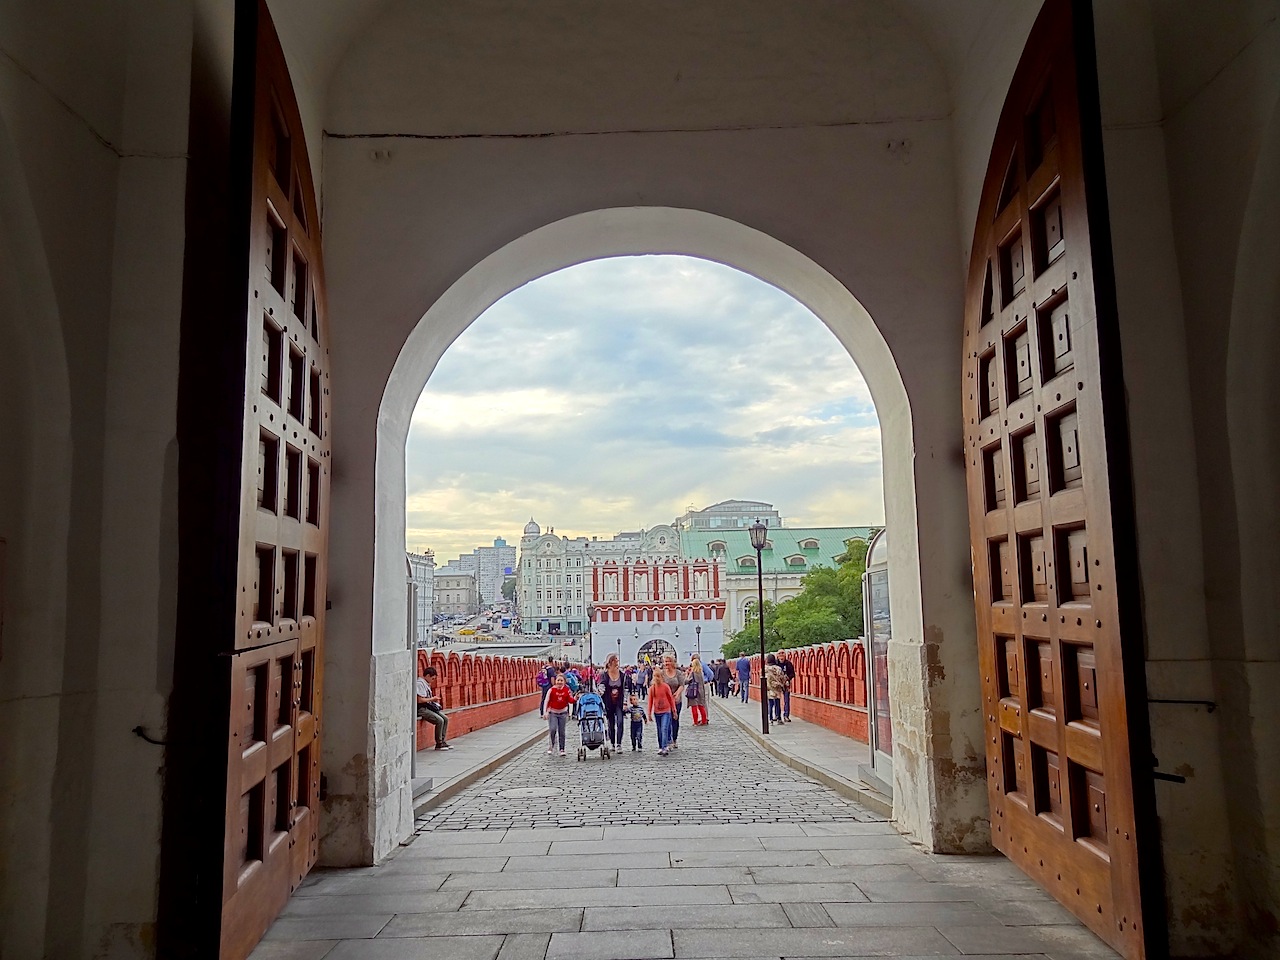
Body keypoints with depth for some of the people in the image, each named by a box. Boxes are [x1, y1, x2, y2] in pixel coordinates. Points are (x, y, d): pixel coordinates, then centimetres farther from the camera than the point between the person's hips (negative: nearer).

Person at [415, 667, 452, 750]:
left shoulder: (426, 683, 16)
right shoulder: (419, 683, -15)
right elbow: (420, 700, -21)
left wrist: (434, 699, 8)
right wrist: (432, 699, -10)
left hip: (428, 707, 10)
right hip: (421, 709, -10)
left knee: (445, 719, -2)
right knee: (440, 721, -22)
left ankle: (442, 741, 2)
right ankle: (439, 744, -10)